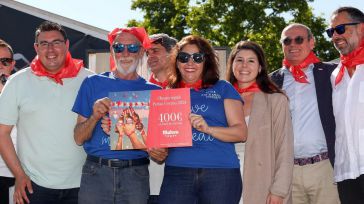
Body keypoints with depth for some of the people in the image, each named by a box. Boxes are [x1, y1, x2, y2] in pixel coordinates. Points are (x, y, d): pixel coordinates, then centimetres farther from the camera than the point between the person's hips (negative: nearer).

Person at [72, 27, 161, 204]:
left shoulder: (153, 91, 8)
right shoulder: (93, 83, 7)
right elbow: (79, 138, 4)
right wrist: (95, 116, -14)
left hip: (136, 175, 1)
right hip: (96, 171, 0)